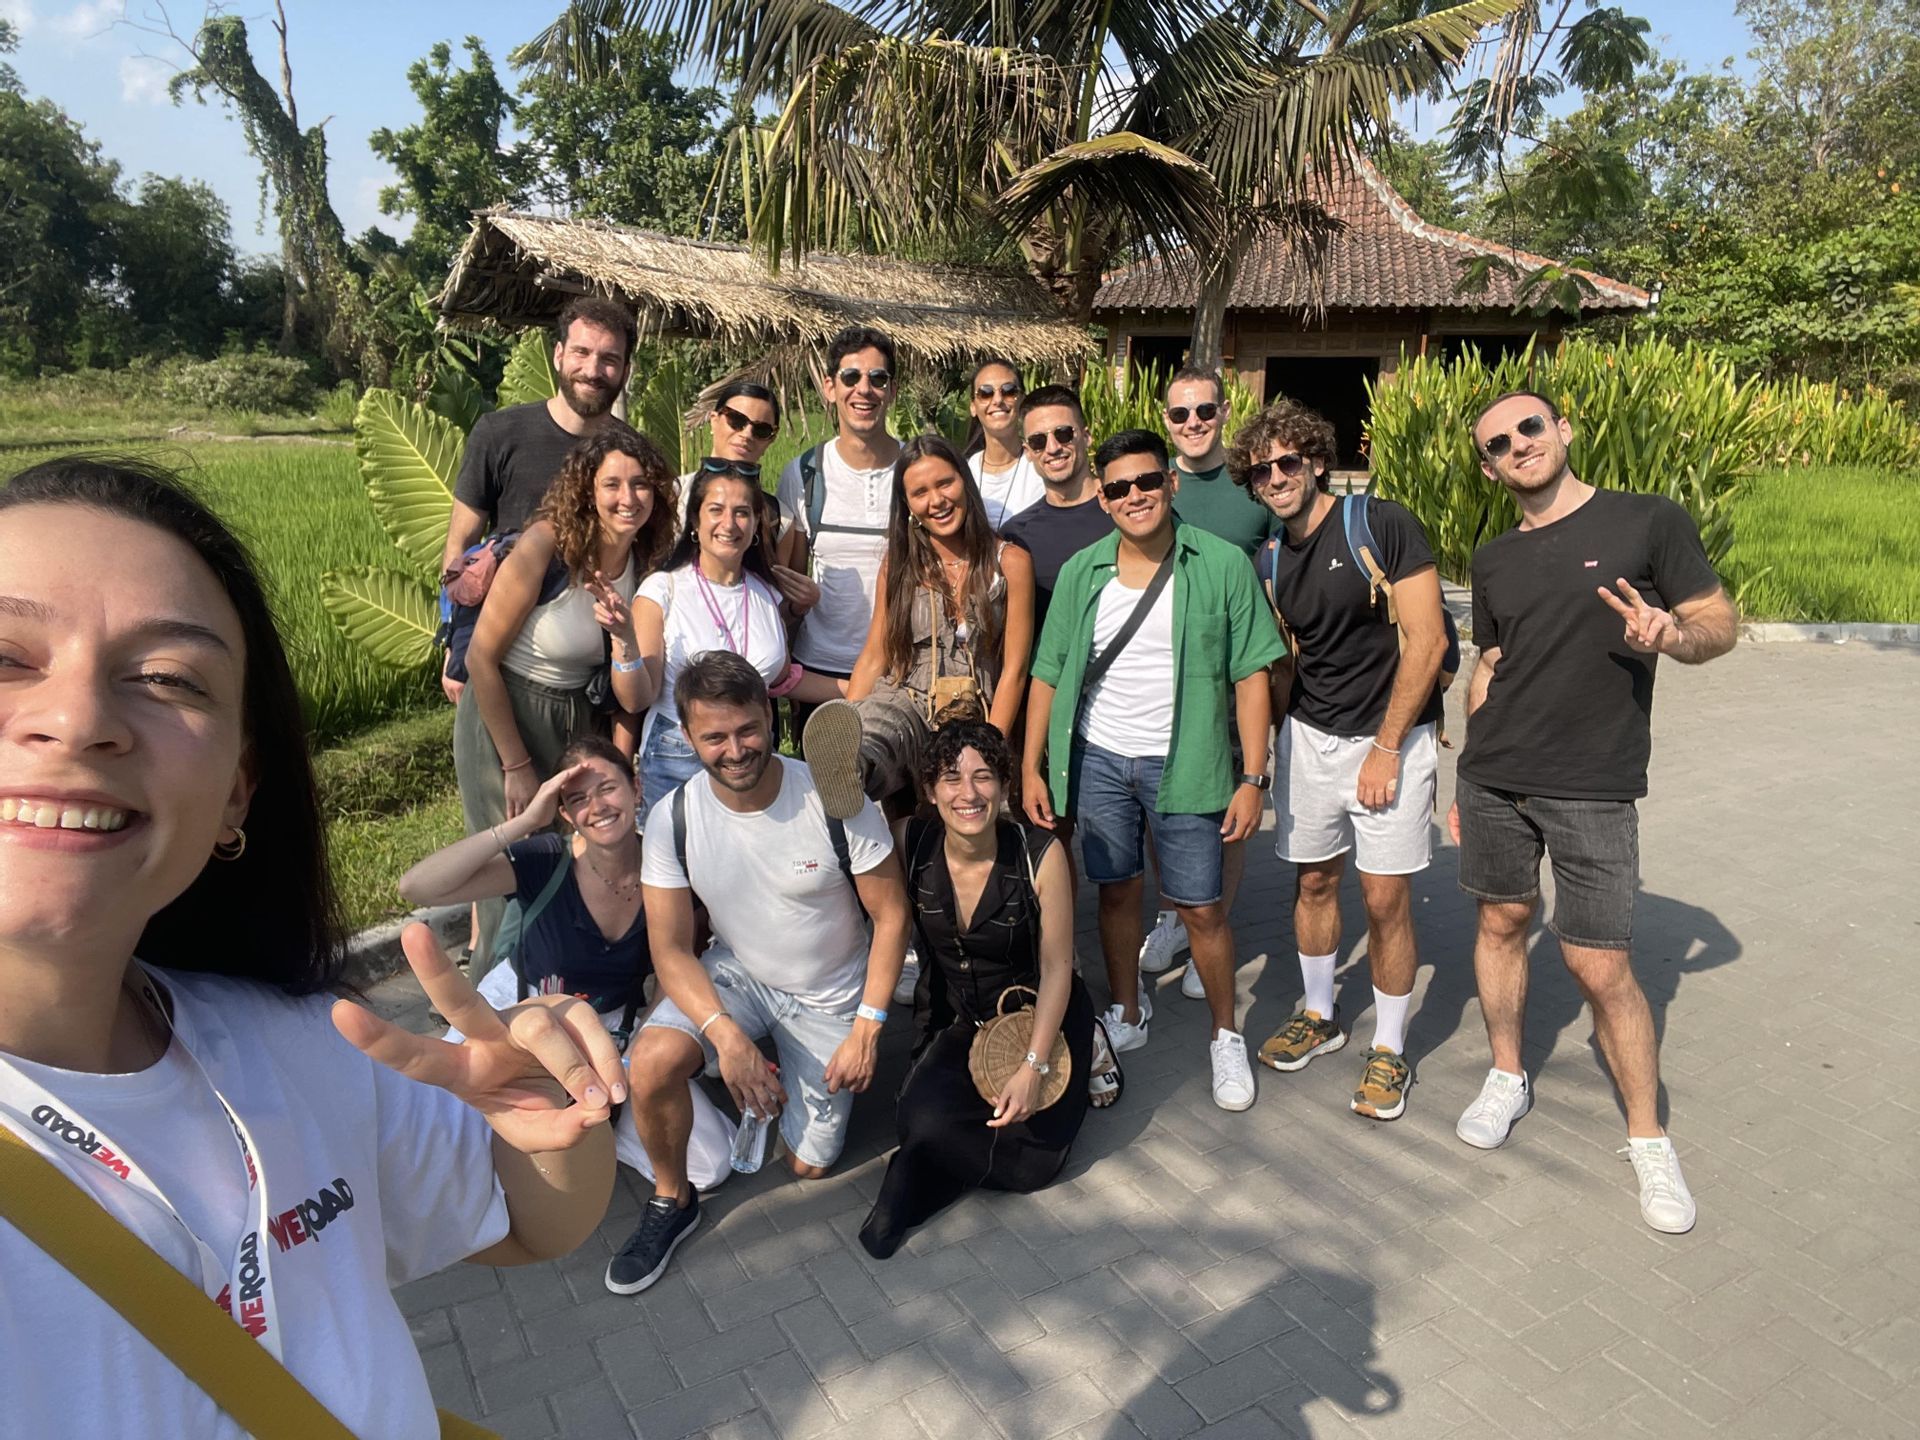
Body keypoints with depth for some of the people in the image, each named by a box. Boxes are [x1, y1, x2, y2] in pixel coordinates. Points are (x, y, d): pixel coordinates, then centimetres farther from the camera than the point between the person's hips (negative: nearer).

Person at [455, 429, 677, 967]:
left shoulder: (646, 564, -2)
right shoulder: (546, 546, -20)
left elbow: (633, 701, -6)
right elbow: (482, 657, -15)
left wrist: (624, 635, -25)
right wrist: (516, 765, -12)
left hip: (577, 721, 6)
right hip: (503, 718, -5)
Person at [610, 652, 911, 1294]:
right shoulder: (672, 818, -18)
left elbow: (890, 915, -13)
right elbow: (671, 950, -14)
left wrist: (867, 1029, -18)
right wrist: (726, 1034, -29)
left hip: (830, 995, 0)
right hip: (734, 976, 1)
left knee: (810, 1164, 4)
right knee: (652, 1062, -28)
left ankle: (787, 1079, 37)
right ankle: (672, 1200, 2)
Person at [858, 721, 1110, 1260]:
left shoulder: (1041, 854, -20)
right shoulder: (912, 845, -15)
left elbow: (1056, 967, -14)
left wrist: (1033, 1067, -18)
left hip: (1043, 1016, -1)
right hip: (959, 1020, 1)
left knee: (1031, 1162, -14)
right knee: (923, 1119, -25)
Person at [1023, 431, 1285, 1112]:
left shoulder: (1222, 565, -7)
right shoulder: (1080, 573, 1)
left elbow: (1251, 676, -6)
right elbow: (1048, 675, 5)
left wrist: (1252, 778, -9)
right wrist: (1032, 769, 1)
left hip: (1184, 764, -2)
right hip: (1098, 758, 3)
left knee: (1201, 907, 4)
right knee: (1117, 891, 15)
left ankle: (1226, 1036, 27)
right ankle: (1127, 1014, 37)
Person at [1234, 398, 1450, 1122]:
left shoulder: (1381, 526, -12)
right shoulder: (1269, 562, 5)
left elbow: (1426, 641, -15)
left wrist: (1385, 749, -15)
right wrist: (1284, 734, 9)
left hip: (1392, 735, -5)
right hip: (1308, 735, 5)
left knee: (1385, 900, 0)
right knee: (1314, 880, 14)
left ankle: (1390, 1048, 18)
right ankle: (1319, 1015, 34)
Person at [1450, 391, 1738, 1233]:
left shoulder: (1647, 522, -3)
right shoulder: (1493, 560, 10)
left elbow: (1721, 624, 0)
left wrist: (1675, 634, -23)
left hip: (1592, 791, -4)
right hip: (1494, 781, 4)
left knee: (1601, 968, -2)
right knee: (1501, 922, 13)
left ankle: (1648, 1140, 18)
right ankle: (1507, 1079, 33)